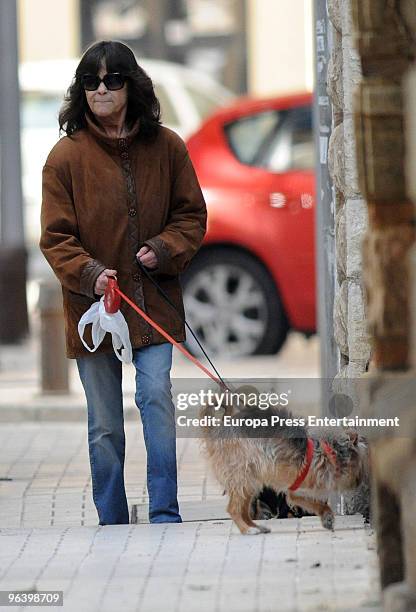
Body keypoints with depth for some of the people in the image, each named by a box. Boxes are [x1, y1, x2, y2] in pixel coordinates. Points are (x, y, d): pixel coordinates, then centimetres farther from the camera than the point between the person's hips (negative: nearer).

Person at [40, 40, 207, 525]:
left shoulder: (165, 147, 1)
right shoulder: (66, 156, -5)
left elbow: (191, 214, 8)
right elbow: (56, 238, -4)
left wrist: (164, 249, -10)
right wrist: (90, 274, -21)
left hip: (153, 301, 0)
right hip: (93, 304, 0)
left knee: (157, 397, -15)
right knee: (104, 425, 7)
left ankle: (165, 516, -10)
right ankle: (112, 526, 17)